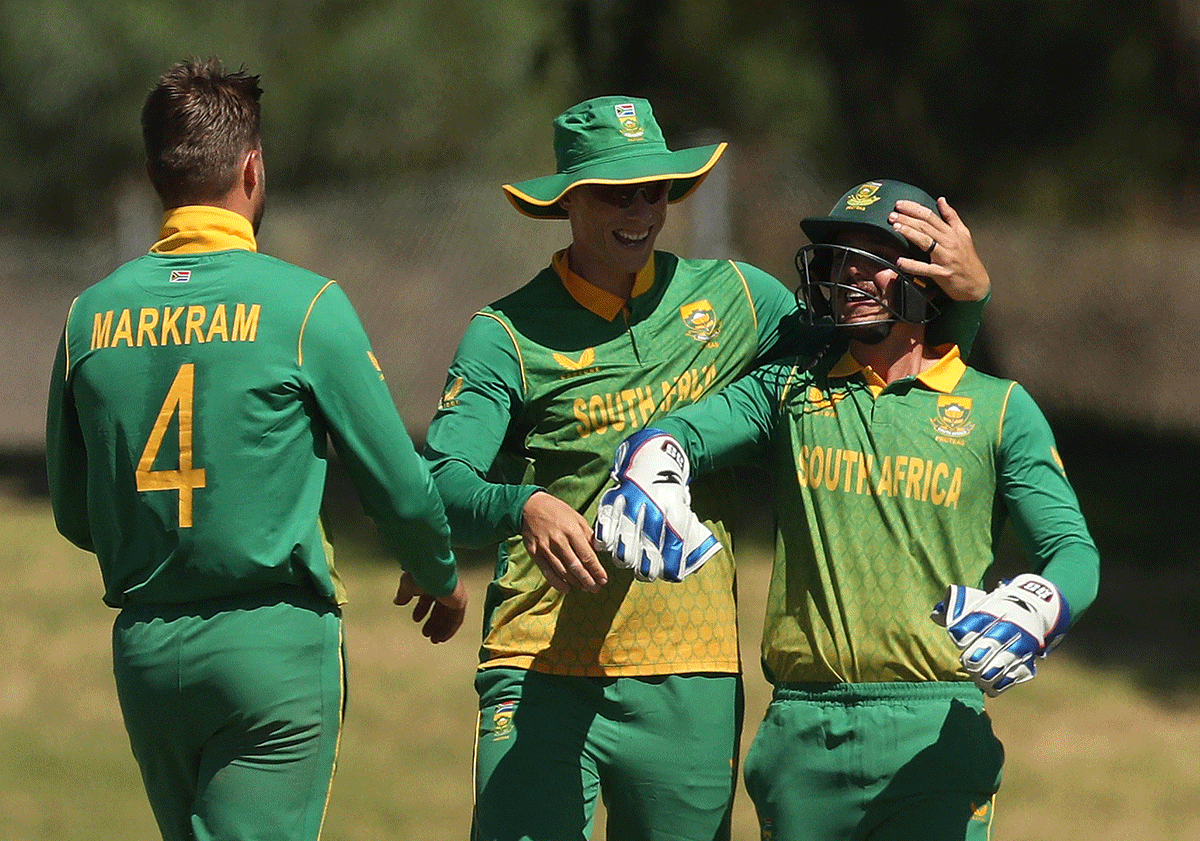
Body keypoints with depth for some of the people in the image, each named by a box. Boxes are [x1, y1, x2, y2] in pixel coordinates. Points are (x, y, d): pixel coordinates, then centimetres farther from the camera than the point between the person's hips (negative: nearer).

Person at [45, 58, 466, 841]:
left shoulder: (91, 316, 3)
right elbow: (400, 483, -2)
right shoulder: (306, 306, -9)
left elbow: (74, 516, 12)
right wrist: (440, 578, 18)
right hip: (275, 643, -5)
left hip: (143, 650, 5)